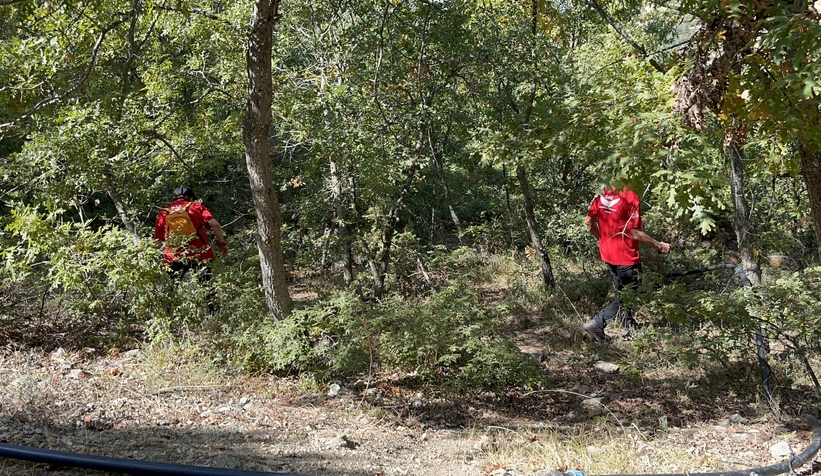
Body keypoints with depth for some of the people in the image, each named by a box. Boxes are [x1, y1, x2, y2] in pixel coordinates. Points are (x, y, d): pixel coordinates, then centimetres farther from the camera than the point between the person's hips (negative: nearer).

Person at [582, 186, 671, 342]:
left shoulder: (603, 194, 0)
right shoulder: (630, 197, -20)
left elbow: (588, 221, 7)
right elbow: (635, 233, -20)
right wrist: (659, 245, -9)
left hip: (607, 252, 8)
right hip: (626, 256, -7)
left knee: (621, 292, 21)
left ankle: (629, 327, 32)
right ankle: (597, 324, -1)